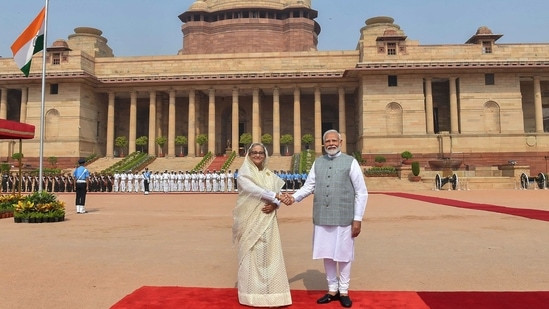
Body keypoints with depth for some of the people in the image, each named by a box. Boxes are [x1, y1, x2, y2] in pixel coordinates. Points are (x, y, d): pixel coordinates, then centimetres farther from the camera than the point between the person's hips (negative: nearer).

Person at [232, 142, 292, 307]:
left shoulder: (270, 175, 12)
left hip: (267, 221, 4)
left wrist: (274, 204, -13)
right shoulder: (243, 173, -2)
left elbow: (277, 196, 8)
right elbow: (254, 189, -19)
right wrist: (276, 196, -20)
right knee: (252, 255, 0)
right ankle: (252, 293, 9)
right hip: (250, 220, -4)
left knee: (269, 254, 5)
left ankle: (270, 290, 15)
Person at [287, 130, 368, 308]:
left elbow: (361, 192, -3)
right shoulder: (318, 163, 8)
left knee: (343, 256, 9)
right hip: (322, 218, 4)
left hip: (344, 218, -3)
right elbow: (308, 186, 8)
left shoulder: (350, 162, -3)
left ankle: (344, 291, 27)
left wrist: (357, 219, -7)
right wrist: (294, 197, -11)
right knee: (327, 255, 13)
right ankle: (332, 290, 30)